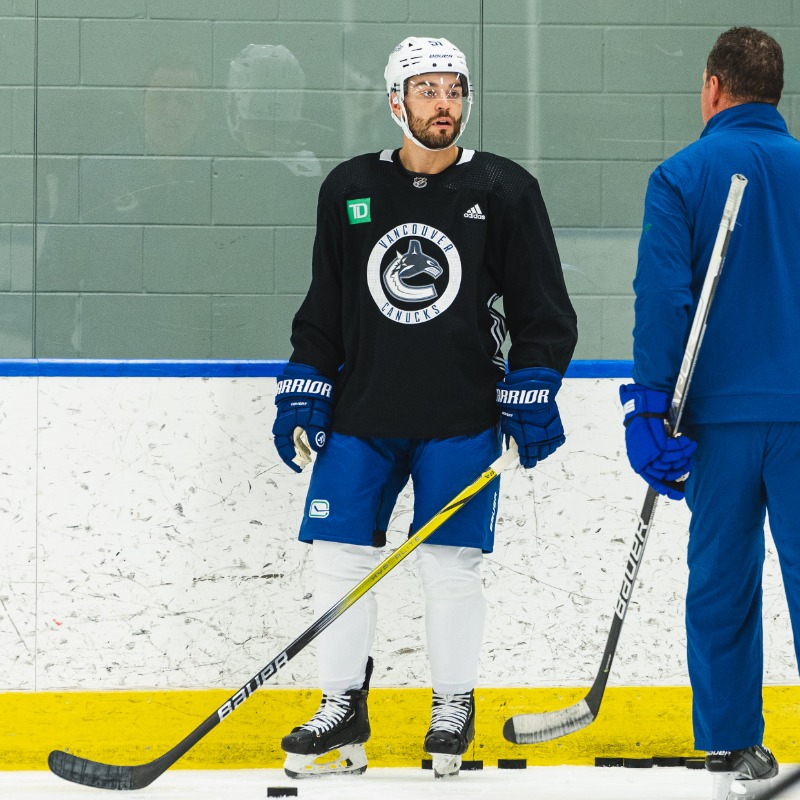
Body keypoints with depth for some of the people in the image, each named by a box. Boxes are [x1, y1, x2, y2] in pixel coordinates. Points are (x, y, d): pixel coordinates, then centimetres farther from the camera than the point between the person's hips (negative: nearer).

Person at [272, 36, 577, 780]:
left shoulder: (503, 190, 0)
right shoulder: (349, 189, 6)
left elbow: (543, 311, 2)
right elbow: (322, 310, 12)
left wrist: (530, 400, -5)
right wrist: (303, 395, 6)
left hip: (461, 417, -2)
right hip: (361, 410, 2)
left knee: (449, 563, -2)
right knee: (340, 556, -1)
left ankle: (454, 709, 13)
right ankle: (342, 710, 10)